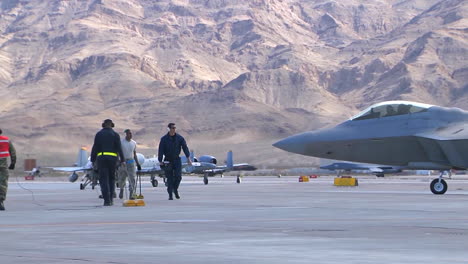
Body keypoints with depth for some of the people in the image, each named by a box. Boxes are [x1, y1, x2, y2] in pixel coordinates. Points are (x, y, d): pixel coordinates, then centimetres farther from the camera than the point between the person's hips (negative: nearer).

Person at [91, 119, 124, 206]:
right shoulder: (115, 135, 5)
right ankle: (111, 199, 10)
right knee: (111, 178, 14)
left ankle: (107, 200, -11)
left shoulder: (98, 134, 7)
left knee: (103, 179, -1)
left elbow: (95, 148, 3)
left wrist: (93, 160, 6)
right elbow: (119, 148, -1)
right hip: (113, 158, 1)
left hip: (101, 157, 0)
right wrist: (122, 160, 0)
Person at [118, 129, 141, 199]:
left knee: (132, 179, -9)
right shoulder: (121, 142, -3)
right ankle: (121, 189, 38)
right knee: (121, 178, 8)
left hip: (131, 162, 2)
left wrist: (138, 164, 13)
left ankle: (131, 195, -11)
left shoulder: (134, 143, 10)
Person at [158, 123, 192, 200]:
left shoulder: (179, 138, 2)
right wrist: (160, 161, -9)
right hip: (168, 161, -1)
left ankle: (175, 190, 15)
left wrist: (188, 158, -11)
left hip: (177, 160, 1)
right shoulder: (164, 139, -3)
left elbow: (185, 147, -1)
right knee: (169, 178, 0)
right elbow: (160, 150, -3)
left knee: (178, 176, -10)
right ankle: (170, 194, 6)